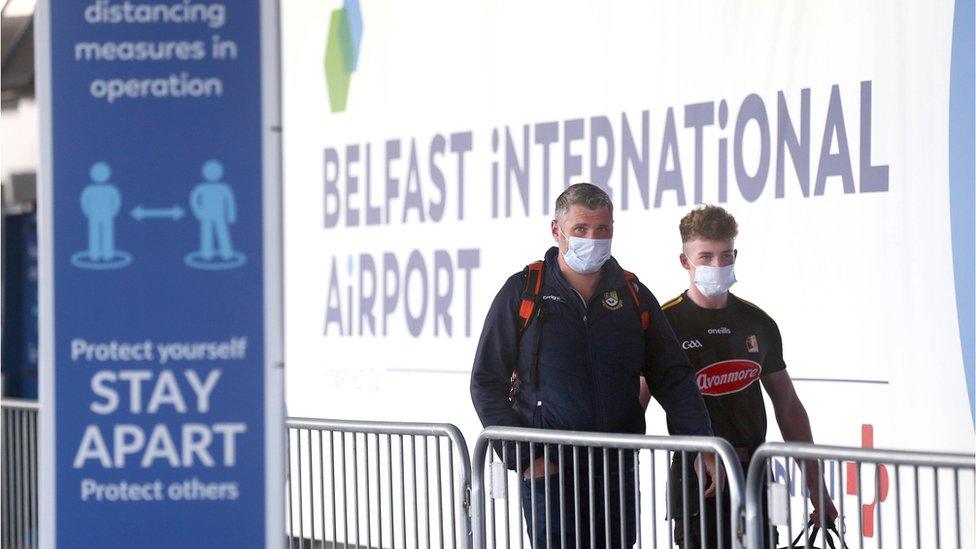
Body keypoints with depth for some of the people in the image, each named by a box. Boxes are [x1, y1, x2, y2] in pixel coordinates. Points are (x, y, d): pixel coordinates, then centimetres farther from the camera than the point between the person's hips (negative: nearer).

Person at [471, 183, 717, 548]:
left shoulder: (634, 296, 10)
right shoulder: (523, 293, 1)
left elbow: (673, 378, 11)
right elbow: (487, 383, 2)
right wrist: (522, 456, -8)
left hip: (618, 473, 3)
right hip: (549, 473, -3)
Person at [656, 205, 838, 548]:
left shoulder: (758, 324, 12)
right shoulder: (664, 323, -3)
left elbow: (788, 407, 18)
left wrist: (816, 487, 14)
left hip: (755, 477, 4)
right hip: (696, 478, -4)